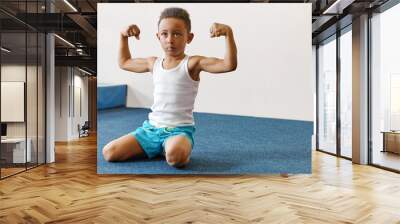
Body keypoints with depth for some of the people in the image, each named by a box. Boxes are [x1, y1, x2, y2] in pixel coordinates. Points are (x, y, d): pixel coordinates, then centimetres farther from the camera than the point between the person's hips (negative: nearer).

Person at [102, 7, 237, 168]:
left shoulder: (192, 63, -8)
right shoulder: (153, 63, 9)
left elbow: (229, 65, -21)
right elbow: (124, 63, 28)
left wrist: (228, 33, -30)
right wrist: (124, 36, 19)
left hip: (180, 129, -5)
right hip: (151, 127, 6)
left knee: (175, 156, -40)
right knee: (109, 152, -6)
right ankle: (157, 149, 10)